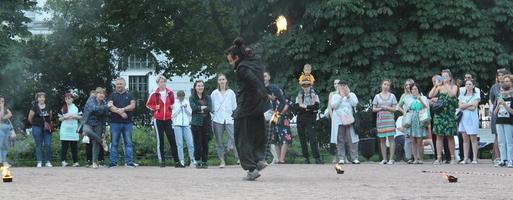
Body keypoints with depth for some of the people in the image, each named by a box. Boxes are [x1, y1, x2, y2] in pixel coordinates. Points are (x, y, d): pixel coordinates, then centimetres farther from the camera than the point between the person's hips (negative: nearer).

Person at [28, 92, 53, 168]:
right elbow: (30, 118, 4)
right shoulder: (35, 108, -3)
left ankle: (48, 162, 6)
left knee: (48, 145, -2)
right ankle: (39, 162, 5)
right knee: (39, 145, 1)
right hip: (37, 128, -3)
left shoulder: (48, 108, 7)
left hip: (47, 129, 3)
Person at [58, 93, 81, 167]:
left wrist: (74, 116, -8)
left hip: (74, 129, 1)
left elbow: (80, 117, 9)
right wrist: (64, 117, -9)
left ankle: (75, 162, 1)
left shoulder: (76, 108, 10)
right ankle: (63, 161, -9)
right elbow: (59, 119, 11)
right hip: (64, 129, -1)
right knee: (64, 145, -7)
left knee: (74, 146, 1)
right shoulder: (63, 108, 10)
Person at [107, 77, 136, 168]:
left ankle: (129, 162, 1)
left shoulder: (129, 95, 12)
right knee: (114, 143, 0)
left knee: (128, 143, -1)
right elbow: (110, 106, -4)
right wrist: (120, 112, -15)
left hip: (127, 123, 1)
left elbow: (133, 105, -1)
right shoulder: (113, 95, 10)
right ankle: (113, 162, 3)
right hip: (115, 122, 0)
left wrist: (122, 109, -14)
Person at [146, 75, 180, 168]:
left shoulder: (170, 93, 5)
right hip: (158, 119, -2)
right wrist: (155, 107, -7)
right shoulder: (154, 94, -1)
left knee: (172, 139, -1)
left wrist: (172, 107, 2)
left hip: (168, 119, 2)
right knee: (160, 140, 3)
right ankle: (161, 161, 9)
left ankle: (177, 161, 1)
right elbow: (148, 104, 9)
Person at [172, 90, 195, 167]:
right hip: (177, 124, -1)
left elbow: (190, 113, 7)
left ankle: (192, 160, 2)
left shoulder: (187, 103, 12)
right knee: (179, 144, -2)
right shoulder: (175, 104, 8)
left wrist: (186, 107, -7)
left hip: (186, 124, 1)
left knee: (190, 143, -6)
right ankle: (181, 161, 1)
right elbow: (173, 115, 1)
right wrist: (179, 107, -6)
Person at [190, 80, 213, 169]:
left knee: (205, 143, 1)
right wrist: (204, 107, -4)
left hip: (206, 122, 2)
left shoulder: (207, 97, 13)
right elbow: (193, 107, -9)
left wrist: (199, 109, -8)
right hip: (196, 123, -2)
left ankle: (204, 161, 7)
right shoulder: (192, 98, 8)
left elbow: (210, 109, -1)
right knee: (197, 143, -4)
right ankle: (198, 162, 2)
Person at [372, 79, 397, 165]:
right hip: (380, 119, 1)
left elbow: (394, 109, 4)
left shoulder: (392, 96, 9)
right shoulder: (377, 96, 11)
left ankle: (391, 159, -10)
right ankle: (384, 159, 5)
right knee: (382, 139, 1)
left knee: (391, 138, -10)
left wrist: (387, 108, -11)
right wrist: (380, 108, -8)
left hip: (389, 118, -1)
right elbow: (373, 109, 9)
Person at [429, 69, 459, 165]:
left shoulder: (454, 87, 5)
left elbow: (452, 94, -16)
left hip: (450, 114, -2)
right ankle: (439, 158, -1)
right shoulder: (439, 87, 11)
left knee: (450, 136, 2)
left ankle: (452, 157, 10)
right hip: (439, 114, 2)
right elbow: (430, 95, -2)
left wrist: (446, 84, -16)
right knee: (439, 136, -2)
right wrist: (436, 85, -10)